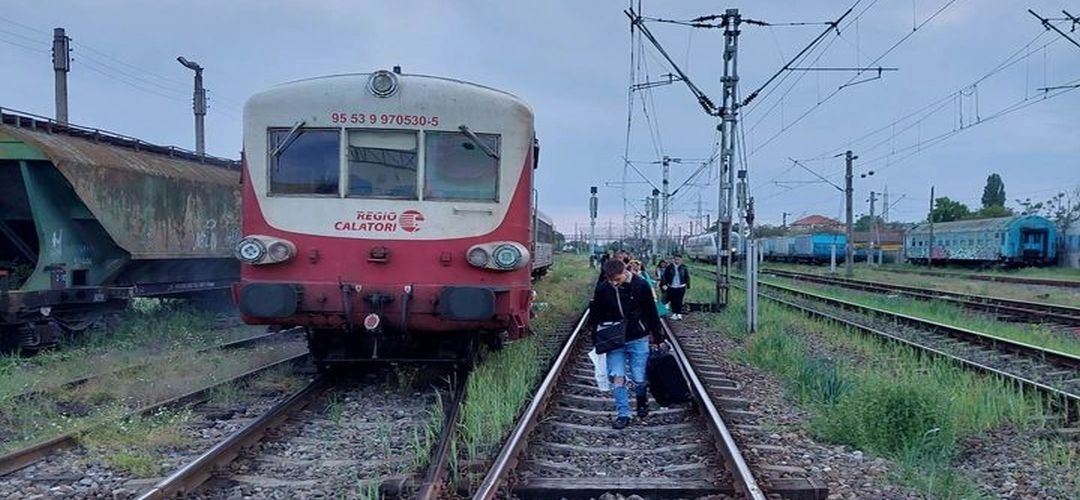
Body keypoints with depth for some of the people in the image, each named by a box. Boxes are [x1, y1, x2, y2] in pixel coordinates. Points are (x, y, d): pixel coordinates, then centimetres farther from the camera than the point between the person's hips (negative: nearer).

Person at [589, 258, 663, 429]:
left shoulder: (640, 285, -10)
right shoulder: (602, 289, -7)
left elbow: (651, 312, 2)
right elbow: (595, 315, 7)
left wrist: (656, 335, 7)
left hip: (638, 340, -1)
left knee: (639, 379, 4)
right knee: (617, 377, -8)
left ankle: (642, 402, 34)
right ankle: (623, 414, 3)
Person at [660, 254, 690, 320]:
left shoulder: (684, 268, 0)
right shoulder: (669, 267, -2)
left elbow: (687, 277, 7)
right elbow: (664, 276, -1)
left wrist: (688, 286, 8)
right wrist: (664, 284, -10)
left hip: (681, 287, -1)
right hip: (671, 287, 1)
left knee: (679, 301, -2)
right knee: (673, 301, 7)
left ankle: (679, 314, 6)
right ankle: (674, 313, 18)